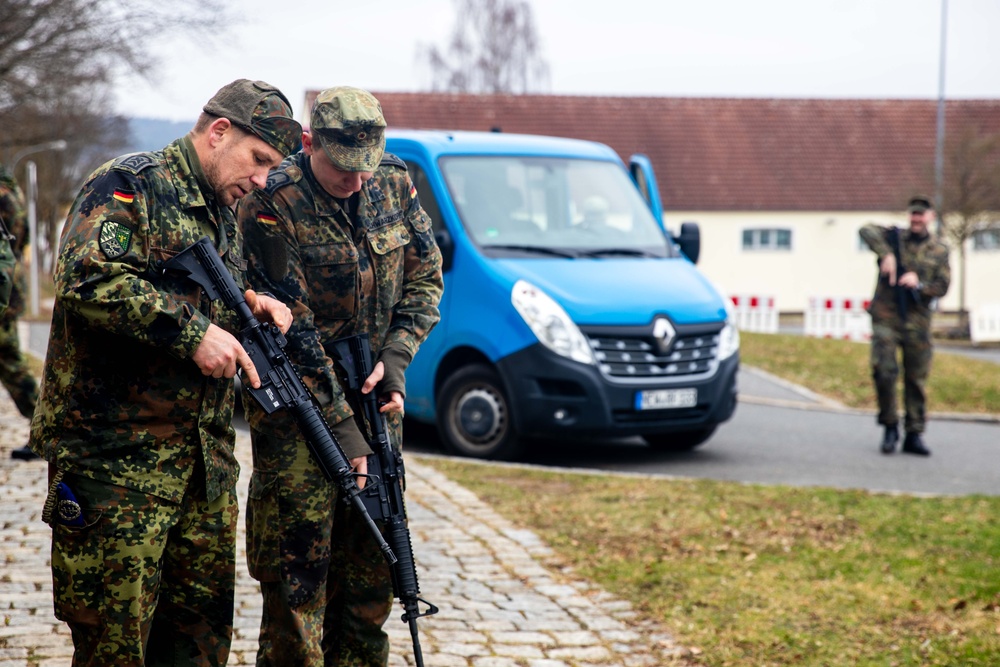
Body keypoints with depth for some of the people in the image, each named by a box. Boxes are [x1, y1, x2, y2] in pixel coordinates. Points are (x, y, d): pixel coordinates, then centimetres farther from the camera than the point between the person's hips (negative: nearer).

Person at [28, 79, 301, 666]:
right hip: (117, 452, -8)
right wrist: (192, 334, -22)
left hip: (206, 453, 8)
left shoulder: (223, 214, 19)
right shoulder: (129, 185, -9)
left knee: (205, 620, 13)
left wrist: (251, 305, 7)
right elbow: (90, 281, -24)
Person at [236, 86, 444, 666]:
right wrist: (341, 425, -20)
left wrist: (393, 360, -9)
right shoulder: (272, 207, -19)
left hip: (375, 395, 6)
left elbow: (425, 276, 7)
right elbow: (289, 330, -19)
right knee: (298, 559, -5)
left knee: (372, 559, 10)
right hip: (299, 401, -5)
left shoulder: (393, 183, -1)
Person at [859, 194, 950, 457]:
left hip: (917, 323, 2)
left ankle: (914, 435, 13)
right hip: (886, 319, -2)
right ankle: (890, 427, 6)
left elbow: (942, 287, 3)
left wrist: (919, 284, -15)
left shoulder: (939, 251, 9)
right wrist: (886, 254, -25)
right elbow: (867, 230, -12)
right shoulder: (894, 238, 4)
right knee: (884, 372, -12)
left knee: (917, 379, 4)